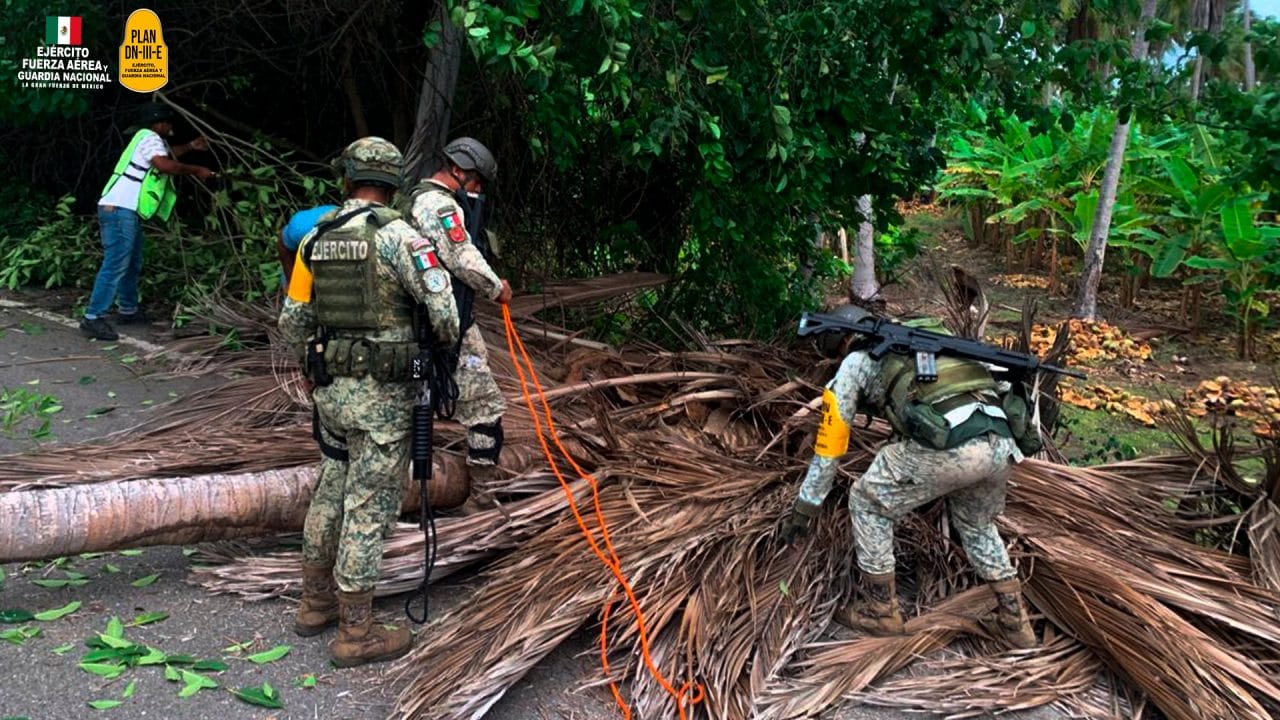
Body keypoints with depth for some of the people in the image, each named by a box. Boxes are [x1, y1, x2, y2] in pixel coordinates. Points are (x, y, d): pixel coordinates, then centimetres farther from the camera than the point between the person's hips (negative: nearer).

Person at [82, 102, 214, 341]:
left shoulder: (150, 140, 24)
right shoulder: (150, 138, -6)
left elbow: (167, 154, 47)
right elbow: (165, 164, -25)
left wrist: (190, 146, 41)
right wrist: (196, 170, -16)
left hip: (127, 212, 11)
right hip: (119, 210, -11)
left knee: (132, 264, 19)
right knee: (115, 265, -15)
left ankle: (129, 311, 30)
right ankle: (93, 319, -17)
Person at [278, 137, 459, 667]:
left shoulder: (314, 240, 6)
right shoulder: (395, 235, -14)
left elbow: (292, 325, 10)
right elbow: (442, 303, -19)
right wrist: (448, 344, 2)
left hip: (329, 386, 7)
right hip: (382, 392, -6)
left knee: (331, 490, 21)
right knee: (369, 505, 1)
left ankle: (316, 602, 34)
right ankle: (356, 633, 9)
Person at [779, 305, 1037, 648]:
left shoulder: (857, 361, 19)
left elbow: (830, 441, 21)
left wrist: (805, 506, 31)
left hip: (949, 444, -7)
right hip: (1001, 442, 7)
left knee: (868, 502, 17)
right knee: (977, 525, 34)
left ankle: (881, 609, 25)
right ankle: (1015, 621, 34)